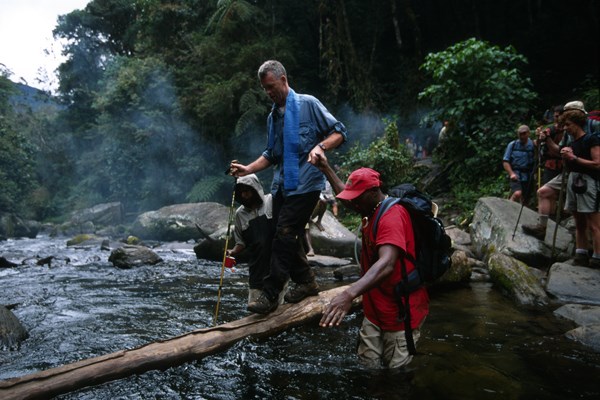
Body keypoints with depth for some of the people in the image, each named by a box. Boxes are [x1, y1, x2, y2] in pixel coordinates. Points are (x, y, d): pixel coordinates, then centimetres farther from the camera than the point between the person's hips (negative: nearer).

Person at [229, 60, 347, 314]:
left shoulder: (308, 104, -2)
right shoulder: (273, 117, 20)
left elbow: (339, 131, -5)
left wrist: (320, 146, -24)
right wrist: (249, 169, 10)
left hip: (305, 184, -8)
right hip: (281, 185, 8)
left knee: (285, 235, -12)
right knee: (286, 236, 8)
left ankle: (270, 294, -6)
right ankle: (305, 282, 24)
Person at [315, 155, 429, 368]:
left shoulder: (392, 216, -24)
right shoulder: (372, 209, 7)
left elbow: (387, 264, -40)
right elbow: (346, 195, 30)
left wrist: (349, 293, -54)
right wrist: (326, 168, 24)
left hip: (401, 312, -9)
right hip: (375, 310, 9)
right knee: (367, 365, 8)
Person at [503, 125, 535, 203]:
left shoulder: (533, 145, 2)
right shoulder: (512, 145, 3)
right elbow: (505, 161, 1)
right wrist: (511, 173, -12)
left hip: (527, 177, 2)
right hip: (515, 175, -2)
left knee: (524, 200, 7)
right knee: (517, 194, -26)